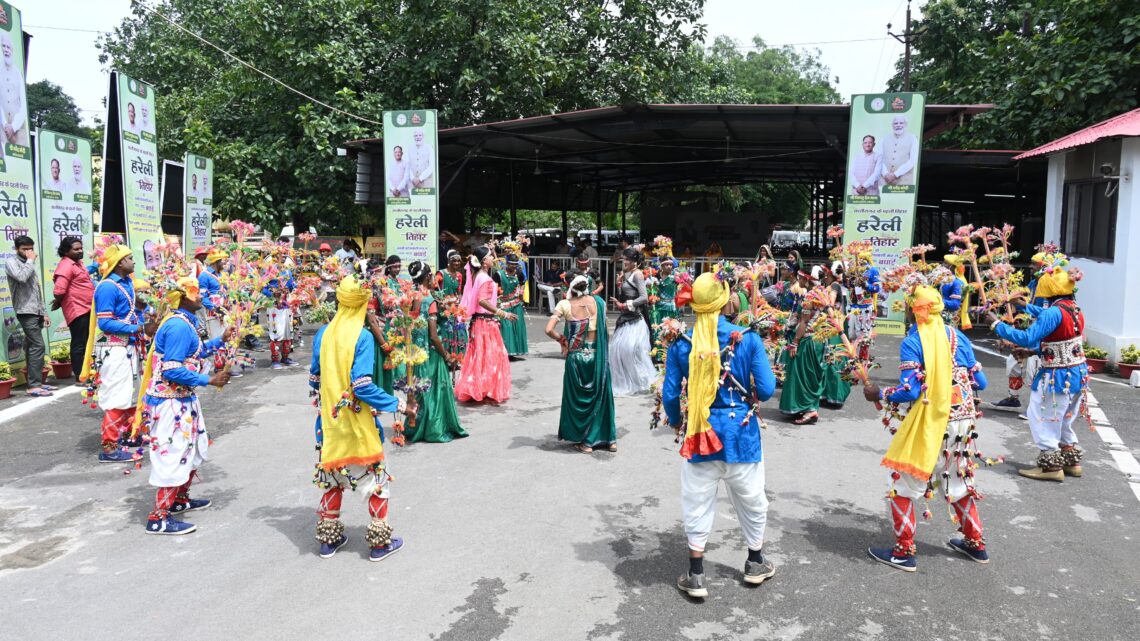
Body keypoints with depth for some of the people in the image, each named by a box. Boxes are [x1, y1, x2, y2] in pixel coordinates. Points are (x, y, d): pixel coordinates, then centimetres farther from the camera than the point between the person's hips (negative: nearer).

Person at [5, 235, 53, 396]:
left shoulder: (30, 265, 22)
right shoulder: (12, 262, -3)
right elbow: (21, 277, -25)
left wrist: (44, 312, 20)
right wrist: (30, 261, -10)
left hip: (36, 312, 8)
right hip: (26, 311, -8)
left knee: (33, 347, 8)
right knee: (38, 346, -15)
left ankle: (35, 382, 10)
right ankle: (34, 386, -16)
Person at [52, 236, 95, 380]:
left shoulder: (76, 263, 16)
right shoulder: (66, 265, -16)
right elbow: (59, 290, -24)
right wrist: (58, 303, -5)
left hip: (85, 309, 10)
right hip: (77, 310, -10)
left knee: (83, 344, 15)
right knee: (79, 345, -7)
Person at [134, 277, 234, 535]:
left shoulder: (183, 322, 10)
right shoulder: (178, 326, -22)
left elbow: (193, 354, 21)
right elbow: (171, 370, -26)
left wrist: (220, 340, 19)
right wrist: (209, 380, -22)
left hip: (181, 399, 11)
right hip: (171, 402, -11)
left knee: (192, 451, 22)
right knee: (174, 456, -4)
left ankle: (179, 500, 37)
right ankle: (158, 518, 4)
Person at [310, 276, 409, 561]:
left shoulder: (323, 333, 1)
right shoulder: (362, 336, -16)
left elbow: (314, 379, 9)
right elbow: (363, 386, -21)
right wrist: (399, 406, -13)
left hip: (330, 420, 5)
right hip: (358, 422, -5)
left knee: (332, 476, 19)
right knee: (377, 479, 10)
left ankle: (329, 539, 28)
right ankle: (380, 542, 17)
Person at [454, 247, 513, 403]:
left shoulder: (477, 275, 11)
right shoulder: (485, 278, -17)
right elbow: (483, 301, -28)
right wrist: (502, 313, -28)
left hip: (478, 320, 9)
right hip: (486, 321, -9)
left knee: (479, 356, 14)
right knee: (489, 356, -2)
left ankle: (474, 389, 19)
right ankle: (488, 391, 3)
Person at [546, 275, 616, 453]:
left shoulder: (565, 305, -10)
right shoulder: (598, 302, -4)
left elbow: (549, 330, -17)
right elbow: (603, 328, 2)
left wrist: (561, 339, 0)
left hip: (576, 357, -2)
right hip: (597, 356, 2)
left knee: (579, 398, 12)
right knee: (600, 396, 15)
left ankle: (585, 442, 16)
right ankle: (609, 439, 23)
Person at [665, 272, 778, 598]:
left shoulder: (681, 342, -7)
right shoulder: (748, 338, -11)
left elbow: (669, 393, -4)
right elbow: (766, 390, -12)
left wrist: (675, 422, 15)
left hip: (700, 432, 1)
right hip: (740, 430, 0)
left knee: (697, 503, 12)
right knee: (751, 499, 20)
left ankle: (696, 577, 19)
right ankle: (755, 564, 38)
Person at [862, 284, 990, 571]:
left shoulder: (911, 342, -13)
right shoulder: (958, 337, 4)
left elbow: (911, 391, -18)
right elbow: (980, 382, 7)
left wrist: (879, 394, -3)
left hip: (930, 424, -6)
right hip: (963, 420, 6)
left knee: (903, 485, 6)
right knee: (958, 482, 24)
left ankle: (904, 552, 11)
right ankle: (975, 543, 35)